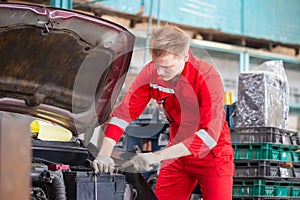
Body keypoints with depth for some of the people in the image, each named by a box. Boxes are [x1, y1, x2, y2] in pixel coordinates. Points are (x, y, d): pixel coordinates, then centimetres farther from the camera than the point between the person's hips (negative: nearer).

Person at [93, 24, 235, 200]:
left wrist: (157, 156, -40)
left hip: (212, 155, -4)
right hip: (178, 154, 4)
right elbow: (124, 112, -10)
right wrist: (104, 154, -25)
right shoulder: (151, 73, -12)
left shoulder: (208, 77, -26)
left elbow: (210, 134, -33)